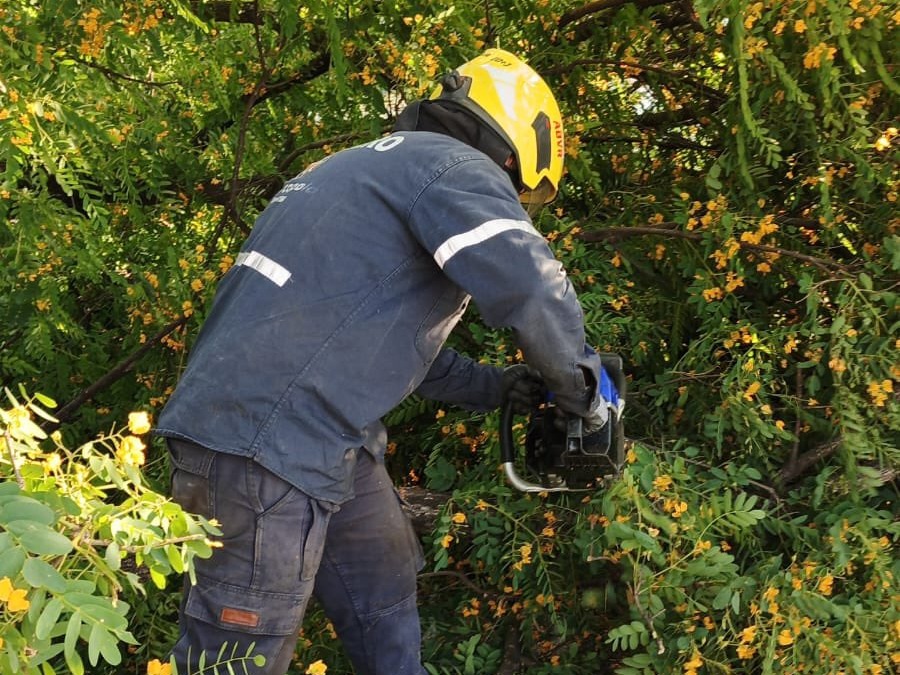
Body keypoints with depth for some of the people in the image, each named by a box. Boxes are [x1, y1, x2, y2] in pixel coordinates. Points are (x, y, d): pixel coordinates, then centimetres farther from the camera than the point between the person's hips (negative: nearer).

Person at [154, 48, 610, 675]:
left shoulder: (375, 165, 22)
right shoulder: (453, 165, -8)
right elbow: (533, 288, -23)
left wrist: (496, 386, 21)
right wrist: (583, 389, -4)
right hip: (262, 444, -10)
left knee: (386, 609, 20)